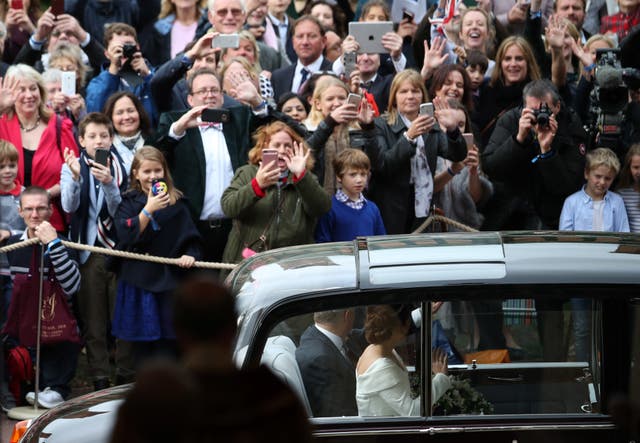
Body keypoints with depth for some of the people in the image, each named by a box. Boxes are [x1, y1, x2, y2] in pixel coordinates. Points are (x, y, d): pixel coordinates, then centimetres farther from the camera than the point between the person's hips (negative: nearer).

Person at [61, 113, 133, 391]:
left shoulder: (121, 168, 3)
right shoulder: (72, 168, 4)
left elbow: (121, 211, -7)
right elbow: (69, 206, -11)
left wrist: (109, 184, -24)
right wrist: (75, 178, -29)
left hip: (119, 250, 0)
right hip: (88, 251, 0)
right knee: (93, 320, 1)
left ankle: (126, 376, 8)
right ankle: (99, 379, 6)